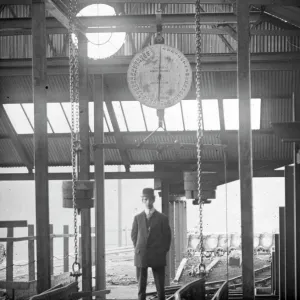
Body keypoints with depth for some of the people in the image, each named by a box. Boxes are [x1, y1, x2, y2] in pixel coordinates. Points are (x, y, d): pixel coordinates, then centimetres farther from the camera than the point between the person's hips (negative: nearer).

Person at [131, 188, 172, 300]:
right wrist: (138, 249, 7)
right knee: (141, 285, 1)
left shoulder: (162, 218, 3)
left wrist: (164, 251, 1)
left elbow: (167, 236, 8)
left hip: (158, 256, -1)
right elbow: (133, 235, 15)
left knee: (160, 286, -1)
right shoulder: (138, 218, 8)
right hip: (141, 257, 1)